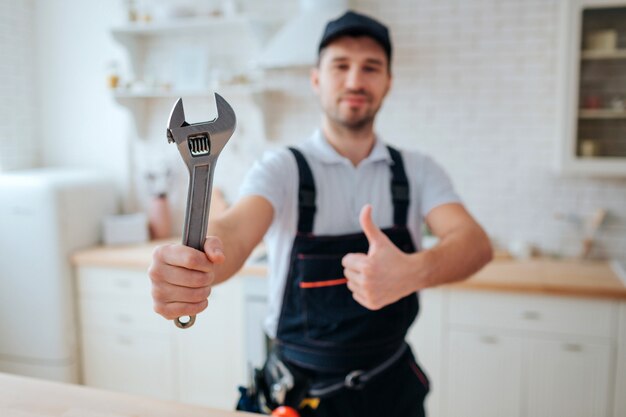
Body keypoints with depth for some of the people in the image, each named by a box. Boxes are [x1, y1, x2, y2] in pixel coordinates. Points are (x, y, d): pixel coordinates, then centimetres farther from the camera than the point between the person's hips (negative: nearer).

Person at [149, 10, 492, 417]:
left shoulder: (417, 171, -4)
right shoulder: (284, 169, -11)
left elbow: (475, 242, -18)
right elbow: (236, 230, -28)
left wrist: (413, 271, -39)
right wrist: (195, 264, -51)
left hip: (393, 384, 3)